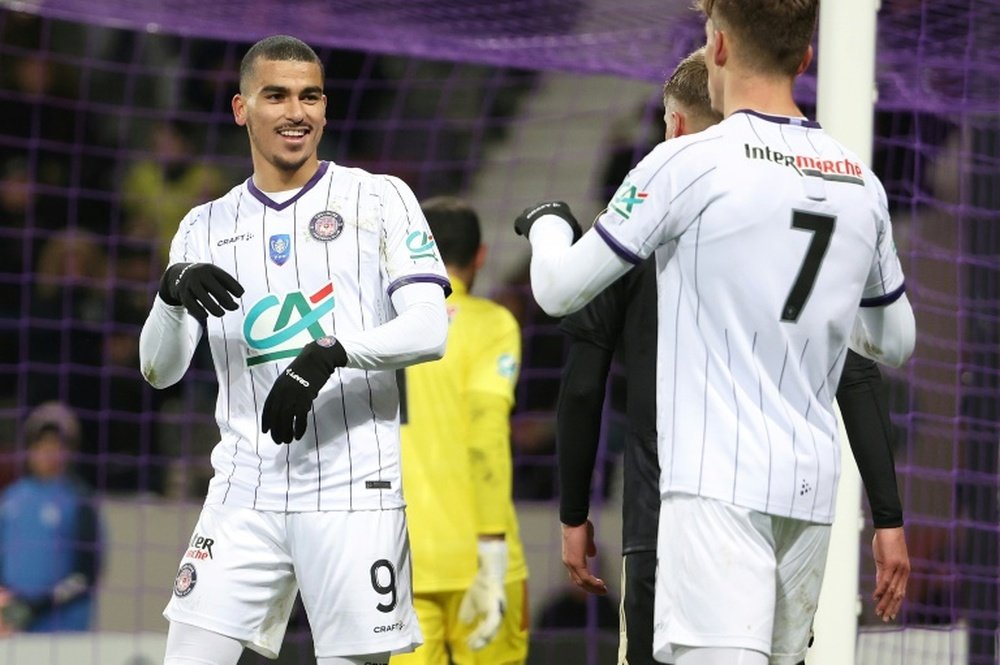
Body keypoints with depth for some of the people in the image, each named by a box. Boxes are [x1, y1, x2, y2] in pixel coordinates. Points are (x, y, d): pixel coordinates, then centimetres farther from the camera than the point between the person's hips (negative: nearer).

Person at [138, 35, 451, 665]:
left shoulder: (379, 199, 3)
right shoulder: (206, 228, 13)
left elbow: (430, 329, -7)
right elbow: (160, 370, 7)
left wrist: (331, 352, -23)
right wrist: (173, 289, -13)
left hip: (354, 490, -2)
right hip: (245, 492, 3)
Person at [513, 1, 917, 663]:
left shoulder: (687, 163, -6)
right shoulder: (861, 182, 11)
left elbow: (559, 291, 2)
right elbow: (897, 343, 24)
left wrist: (546, 224, 24)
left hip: (719, 482, -6)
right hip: (813, 484, 6)